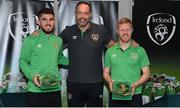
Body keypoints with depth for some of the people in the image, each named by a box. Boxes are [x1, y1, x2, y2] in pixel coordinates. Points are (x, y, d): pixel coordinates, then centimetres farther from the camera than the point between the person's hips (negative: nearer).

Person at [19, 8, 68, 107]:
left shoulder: (58, 41, 12)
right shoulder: (30, 40, -2)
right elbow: (23, 61, -3)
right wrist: (32, 75, -18)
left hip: (55, 89, 5)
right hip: (35, 90, -4)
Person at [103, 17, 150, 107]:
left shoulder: (140, 51, 3)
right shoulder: (110, 51, 9)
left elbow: (146, 73, 3)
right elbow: (106, 72, 13)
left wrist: (135, 85, -13)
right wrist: (110, 81, -8)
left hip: (134, 96, -1)